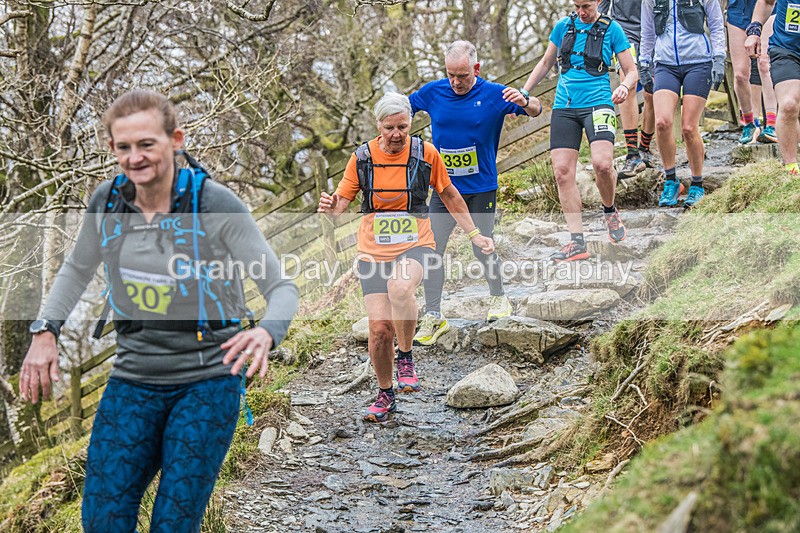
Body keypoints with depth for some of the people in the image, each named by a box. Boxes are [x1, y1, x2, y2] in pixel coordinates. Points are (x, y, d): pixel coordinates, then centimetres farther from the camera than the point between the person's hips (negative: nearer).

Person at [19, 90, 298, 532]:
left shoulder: (215, 205, -15)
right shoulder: (108, 201, -2)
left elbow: (281, 287, -13)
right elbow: (76, 269, 18)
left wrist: (265, 333, -34)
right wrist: (45, 331, 4)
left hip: (207, 382, -4)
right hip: (132, 380, 4)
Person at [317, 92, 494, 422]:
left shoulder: (426, 154, -2)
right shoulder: (362, 158, 0)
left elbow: (450, 196, 12)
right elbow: (342, 200, 6)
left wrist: (474, 234, 13)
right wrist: (330, 206, -18)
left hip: (415, 246, -2)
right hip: (373, 251, 2)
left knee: (399, 288, -35)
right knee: (380, 327, -6)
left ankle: (406, 358, -11)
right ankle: (385, 395, 18)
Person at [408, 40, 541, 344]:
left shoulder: (493, 94, -7)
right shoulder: (433, 92, -1)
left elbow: (536, 111, -7)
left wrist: (524, 101, -30)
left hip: (481, 188, -2)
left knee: (482, 249, 6)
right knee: (431, 250, -4)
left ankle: (499, 298, 33)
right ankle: (433, 317, 4)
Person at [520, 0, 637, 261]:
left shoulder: (611, 29, 1)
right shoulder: (563, 26, 11)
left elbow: (631, 71, 4)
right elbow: (546, 63, 24)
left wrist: (624, 87, -18)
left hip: (597, 103, -4)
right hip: (564, 107, 4)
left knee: (602, 163, -25)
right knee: (562, 171, -7)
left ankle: (610, 211, 7)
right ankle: (577, 242, -4)